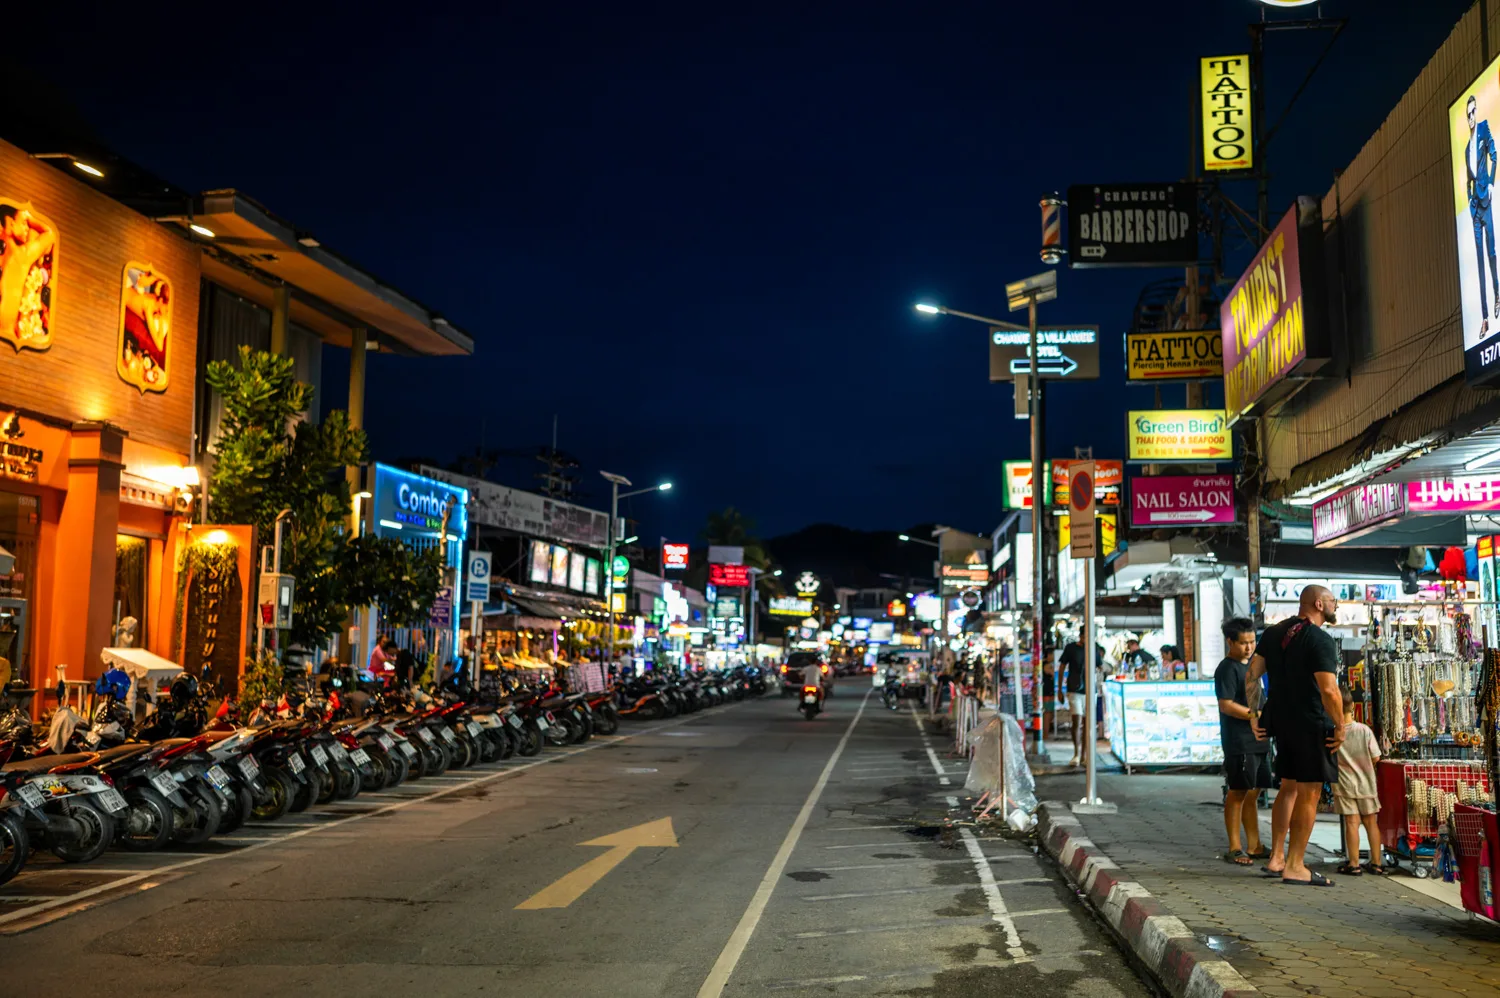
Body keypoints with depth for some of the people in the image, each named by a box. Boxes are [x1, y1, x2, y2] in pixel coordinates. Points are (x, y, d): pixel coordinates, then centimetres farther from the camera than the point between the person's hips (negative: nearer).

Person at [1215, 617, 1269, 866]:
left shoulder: (1251, 664, 17)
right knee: (1238, 792, -3)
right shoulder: (1227, 669, -10)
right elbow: (1226, 705, -18)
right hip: (1239, 742, -8)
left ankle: (1254, 846, 18)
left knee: (1253, 793, 12)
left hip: (1259, 740, 8)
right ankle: (1235, 848, 2)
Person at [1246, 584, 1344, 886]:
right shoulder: (1320, 640, -14)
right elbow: (1329, 691, -23)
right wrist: (1340, 727, -12)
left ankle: (1276, 858, 22)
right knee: (1309, 793, -1)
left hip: (1280, 720, 8)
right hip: (1311, 725, -8)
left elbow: (1251, 675, 11)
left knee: (1288, 787, 18)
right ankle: (1294, 867, 2)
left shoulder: (1273, 633, 10)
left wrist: (1254, 714, 16)